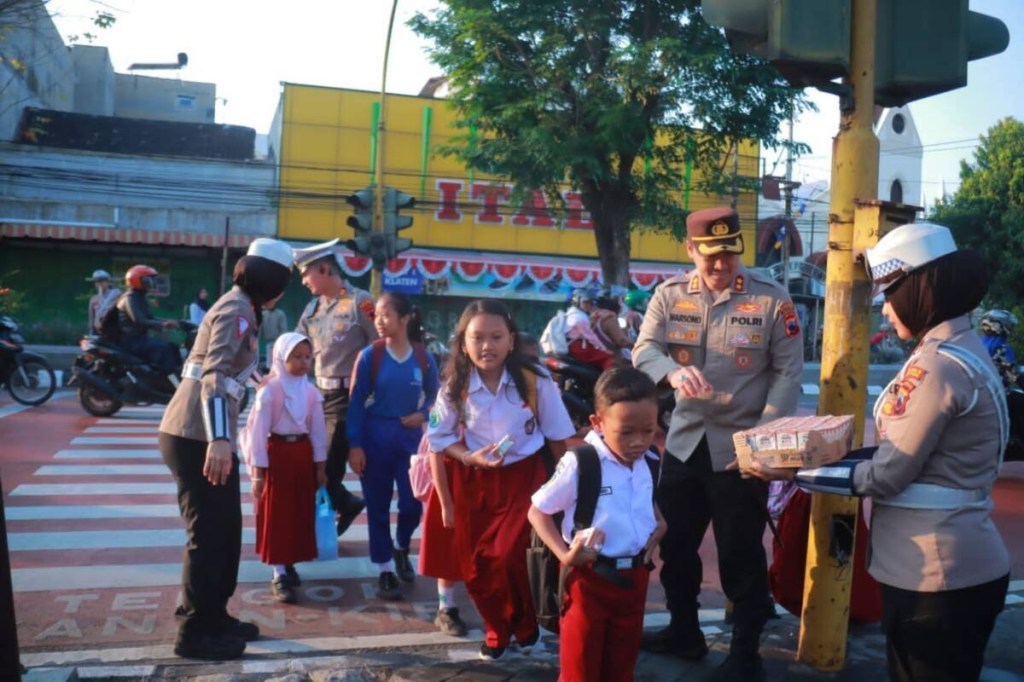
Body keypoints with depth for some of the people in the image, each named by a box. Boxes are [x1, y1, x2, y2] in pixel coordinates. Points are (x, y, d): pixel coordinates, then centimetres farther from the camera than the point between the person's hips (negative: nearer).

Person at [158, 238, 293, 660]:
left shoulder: (237, 307, 16)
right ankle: (195, 632, 8)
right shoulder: (238, 312, -14)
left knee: (226, 529, 16)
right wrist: (219, 439, -36)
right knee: (209, 532, -2)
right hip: (197, 436, -10)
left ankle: (211, 616, 27)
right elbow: (215, 376, -27)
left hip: (202, 434, 10)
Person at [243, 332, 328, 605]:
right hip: (276, 454, -5)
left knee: (301, 513, 11)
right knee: (276, 515, 0)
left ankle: (289, 564, 28)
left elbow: (318, 430, 7)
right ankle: (278, 575, 4)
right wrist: (258, 470, -12)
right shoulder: (269, 391, -11)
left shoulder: (311, 392, 3)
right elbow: (259, 431, -11)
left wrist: (320, 466, 7)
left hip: (303, 455, 5)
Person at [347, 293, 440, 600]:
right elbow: (356, 402, -7)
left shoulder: (424, 358, -3)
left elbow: (434, 396, 11)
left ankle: (401, 549, 32)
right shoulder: (369, 356, -8)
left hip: (410, 437, 1)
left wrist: (423, 415, -9)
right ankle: (385, 571, 20)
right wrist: (354, 445, -11)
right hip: (375, 436, -1)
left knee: (413, 504, 0)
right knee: (378, 506, 6)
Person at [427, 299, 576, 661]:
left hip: (525, 476, -2)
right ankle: (497, 630, 33)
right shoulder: (454, 387, -10)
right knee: (475, 565, 6)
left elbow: (557, 435, -2)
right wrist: (470, 457, -17)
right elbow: (440, 438, 0)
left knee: (507, 555, -15)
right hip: (473, 481, 3)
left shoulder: (535, 380, -14)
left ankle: (525, 626, 15)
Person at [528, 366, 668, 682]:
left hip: (635, 578, 6)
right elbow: (537, 511, -10)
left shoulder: (650, 464, 0)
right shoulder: (579, 464, -19)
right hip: (589, 579, -5)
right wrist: (564, 554, -20)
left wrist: (659, 525, 1)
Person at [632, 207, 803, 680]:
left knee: (741, 554, 5)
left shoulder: (772, 299, -8)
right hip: (684, 441, 4)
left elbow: (788, 372, -7)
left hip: (740, 446, -4)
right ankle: (684, 631, 37)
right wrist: (675, 373, -33)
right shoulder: (669, 295, 0)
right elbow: (643, 350, -10)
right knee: (675, 542, 16)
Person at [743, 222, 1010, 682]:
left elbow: (886, 476, -20)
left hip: (938, 576, -9)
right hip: (956, 565, 9)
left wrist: (797, 472, -13)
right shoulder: (959, 349, 11)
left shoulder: (939, 365, -21)